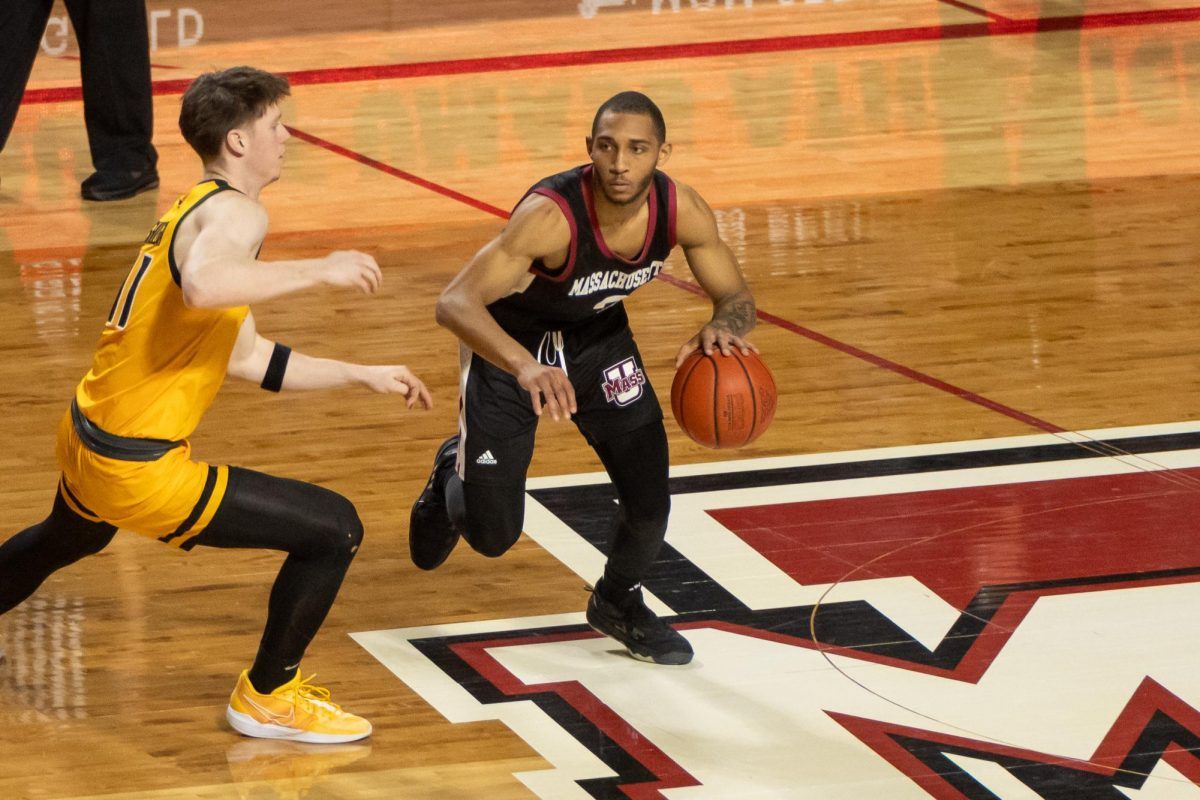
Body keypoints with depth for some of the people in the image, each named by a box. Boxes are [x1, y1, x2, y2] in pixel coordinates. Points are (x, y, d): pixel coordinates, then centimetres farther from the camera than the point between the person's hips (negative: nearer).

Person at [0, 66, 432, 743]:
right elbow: (201, 286, -42)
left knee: (68, 538, 42)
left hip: (85, 441, 10)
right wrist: (318, 270, -31)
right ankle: (268, 698, 9)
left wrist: (364, 376, 20)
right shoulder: (236, 213, -17)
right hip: (137, 470, -10)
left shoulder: (197, 209, 14)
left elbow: (247, 358, 19)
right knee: (335, 530, -7)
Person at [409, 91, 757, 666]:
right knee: (493, 535, -2)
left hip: (599, 339, 4)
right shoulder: (551, 215, -39)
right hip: (507, 347, -4)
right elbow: (455, 302, -47)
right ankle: (454, 474, 36)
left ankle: (619, 603, 30)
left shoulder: (681, 210, -23)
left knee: (650, 500, -3)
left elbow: (736, 297, -8)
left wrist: (722, 328, -34)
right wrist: (525, 367, -64)